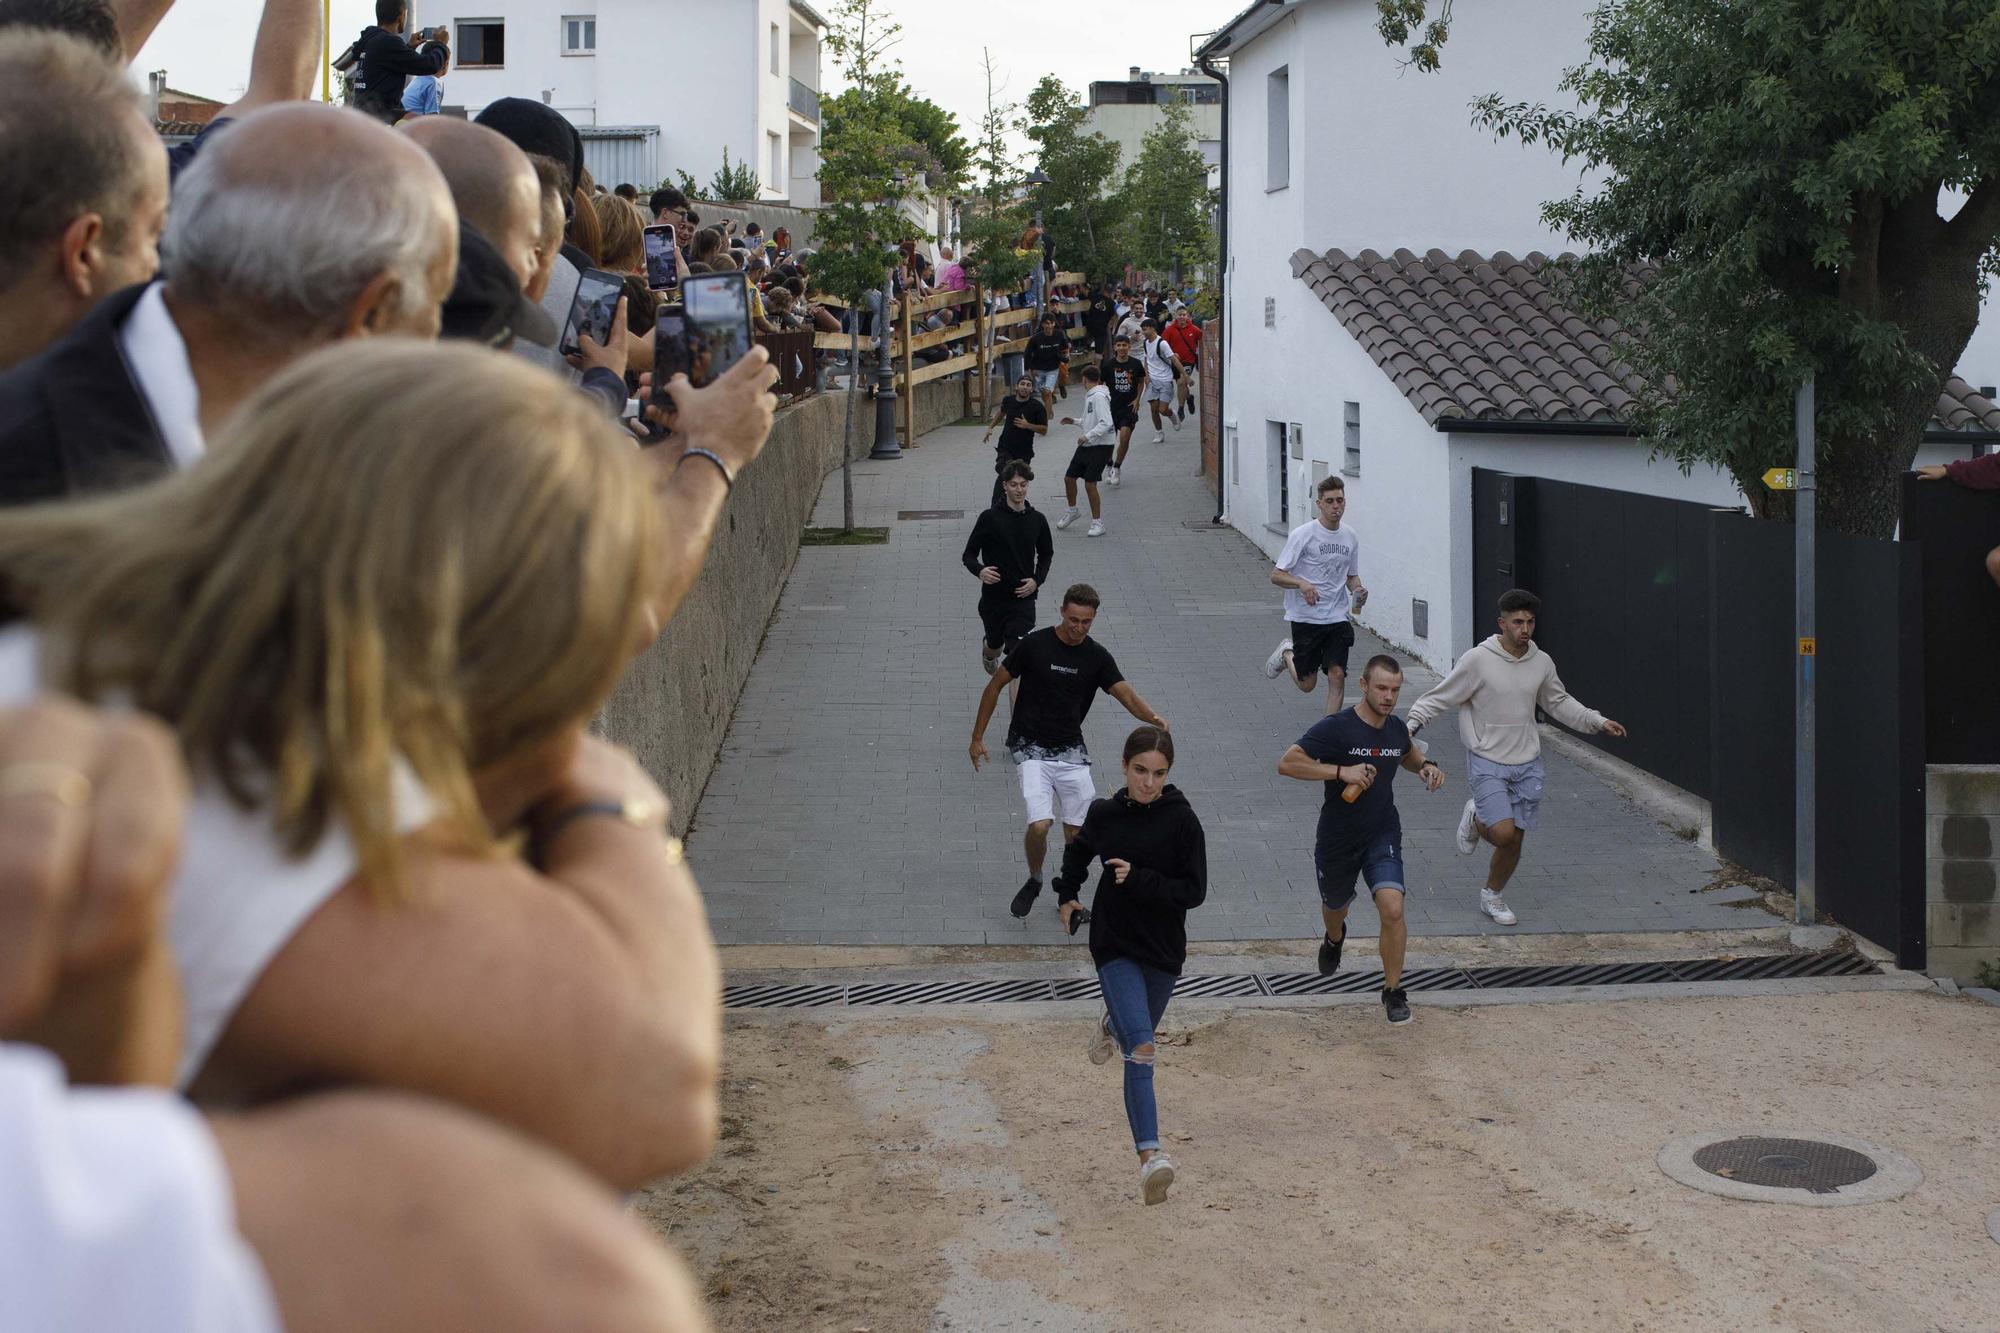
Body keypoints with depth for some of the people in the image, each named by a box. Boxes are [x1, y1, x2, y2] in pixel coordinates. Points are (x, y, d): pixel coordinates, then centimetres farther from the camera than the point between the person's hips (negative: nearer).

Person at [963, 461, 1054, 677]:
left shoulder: (1037, 520, 1)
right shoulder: (990, 518, -8)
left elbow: (1046, 554, 16)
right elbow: (969, 555, -3)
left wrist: (1037, 580, -1)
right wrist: (980, 571, -25)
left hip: (1023, 600, 0)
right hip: (993, 599, 0)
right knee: (995, 648, 20)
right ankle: (987, 649, 57)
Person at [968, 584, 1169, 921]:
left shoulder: (1097, 657, 1)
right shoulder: (1033, 644, -9)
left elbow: (1127, 695, -9)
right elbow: (995, 686, 0)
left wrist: (1153, 718, -31)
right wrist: (978, 737, -1)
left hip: (1071, 751, 3)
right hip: (1031, 748, -3)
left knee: (1077, 833, 0)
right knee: (1040, 825, -19)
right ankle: (1034, 881, 11)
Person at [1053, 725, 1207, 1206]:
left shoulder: (1182, 820, -10)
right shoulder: (1105, 813, -3)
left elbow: (1194, 891, -13)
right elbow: (1078, 852, 20)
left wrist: (1138, 879, -23)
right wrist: (1067, 896, 27)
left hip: (1163, 949, 1)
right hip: (1115, 945, -1)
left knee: (1138, 1032, 23)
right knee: (1142, 1049, -17)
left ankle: (1111, 1027, 62)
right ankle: (1150, 1154, -24)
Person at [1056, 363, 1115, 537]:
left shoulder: (1099, 396, -16)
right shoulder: (1090, 396, 13)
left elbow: (1106, 423, -25)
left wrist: (1088, 436, -28)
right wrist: (1075, 422, 23)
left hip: (1100, 446, -9)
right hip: (1086, 445, 9)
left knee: (1090, 484, -11)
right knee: (1069, 478, 13)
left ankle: (1097, 523, 1)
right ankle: (1071, 511, 35)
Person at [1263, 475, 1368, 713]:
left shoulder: (1350, 537, 6)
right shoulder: (1303, 534, -10)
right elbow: (1276, 575, -9)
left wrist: (1358, 591, -3)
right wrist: (1302, 584, -28)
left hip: (1338, 618, 3)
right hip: (1305, 618, -3)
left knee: (1337, 675, -9)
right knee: (1307, 684, 6)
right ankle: (1287, 654, 37)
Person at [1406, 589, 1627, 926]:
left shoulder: (1542, 662, 2)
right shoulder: (1477, 659, -14)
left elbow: (1559, 703, 19)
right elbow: (1440, 697, -7)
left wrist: (1597, 721, 12)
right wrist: (1413, 723, -21)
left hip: (1527, 764, 4)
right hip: (1487, 762, -4)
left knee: (1514, 843, 7)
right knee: (1504, 833, -18)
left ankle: (1493, 896, 32)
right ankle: (1475, 819, 17)